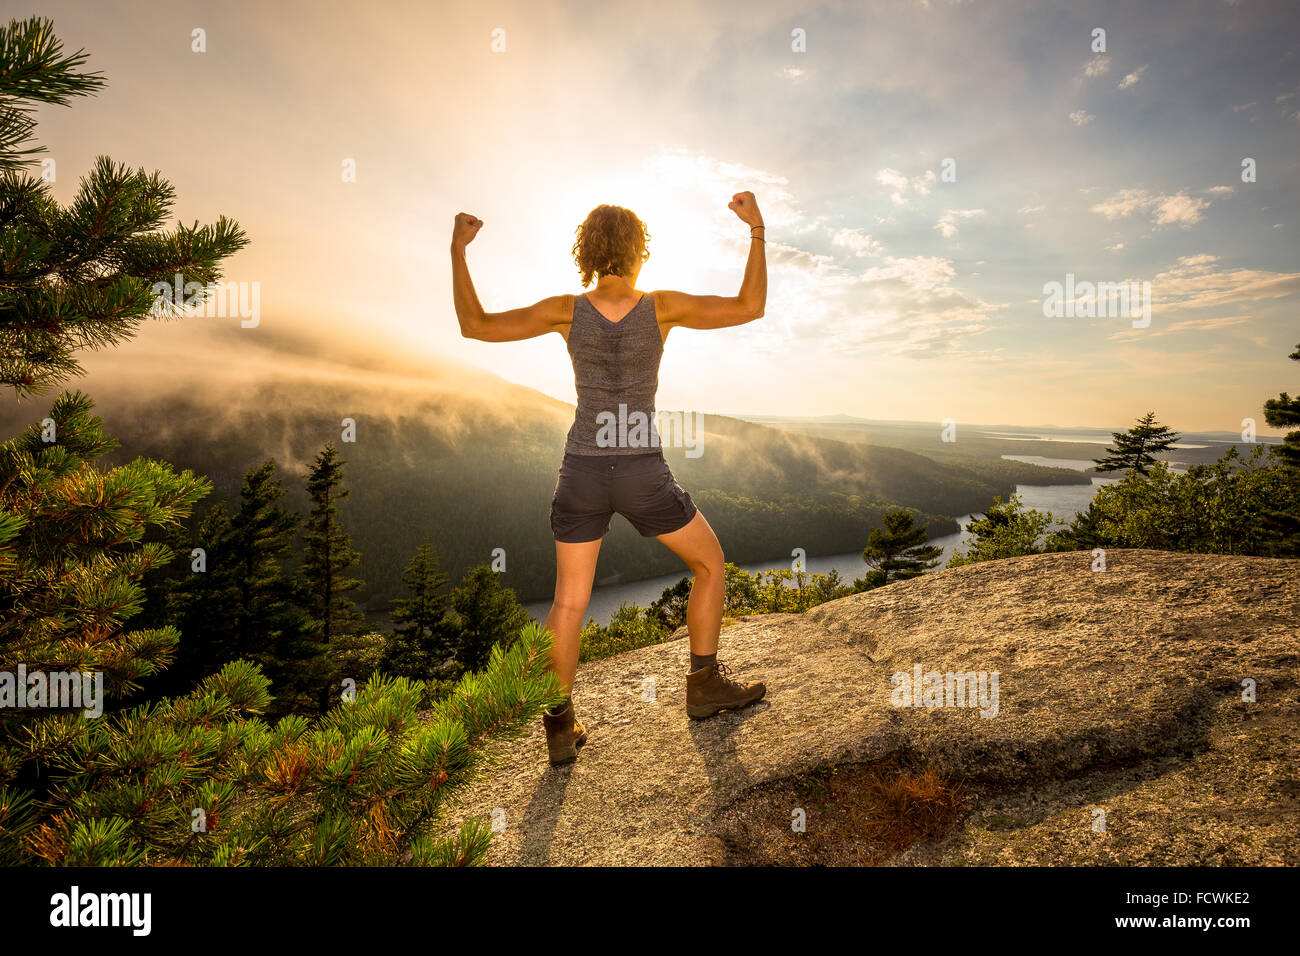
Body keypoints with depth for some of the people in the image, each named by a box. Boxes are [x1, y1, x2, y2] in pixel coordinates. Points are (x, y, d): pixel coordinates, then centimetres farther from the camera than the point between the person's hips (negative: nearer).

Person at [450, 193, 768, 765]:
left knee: (569, 601, 14)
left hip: (583, 471, 2)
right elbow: (751, 308, -4)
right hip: (642, 473, -2)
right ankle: (705, 686, 25)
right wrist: (757, 229, 4)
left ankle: (560, 729, 13)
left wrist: (457, 250, 7)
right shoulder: (662, 308, -9)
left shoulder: (566, 311, -5)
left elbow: (474, 326, -2)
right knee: (709, 562, 19)